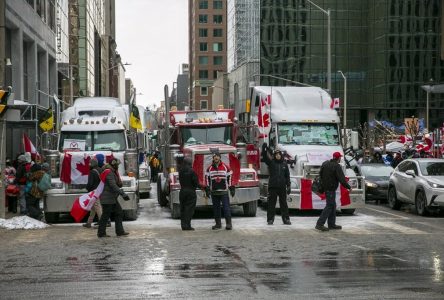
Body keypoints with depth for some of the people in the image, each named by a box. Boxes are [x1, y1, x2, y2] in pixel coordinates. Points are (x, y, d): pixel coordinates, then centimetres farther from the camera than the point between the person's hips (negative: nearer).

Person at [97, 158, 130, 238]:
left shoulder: (113, 172, 16)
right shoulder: (109, 172, -17)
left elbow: (118, 184, 17)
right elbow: (113, 186, -25)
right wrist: (123, 194, -26)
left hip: (112, 198, 11)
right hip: (107, 198, -11)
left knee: (119, 213, 10)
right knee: (105, 215, -4)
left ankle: (120, 231, 13)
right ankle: (101, 233, 3)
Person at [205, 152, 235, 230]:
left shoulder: (226, 167, 1)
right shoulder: (209, 168, 6)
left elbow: (230, 178, 3)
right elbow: (207, 179, 8)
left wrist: (232, 189, 0)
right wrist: (207, 190, 2)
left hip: (224, 191, -2)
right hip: (214, 192, 2)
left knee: (226, 207, -8)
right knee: (216, 208, 7)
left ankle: (228, 223, -5)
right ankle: (218, 224, 15)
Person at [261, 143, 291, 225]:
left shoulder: (284, 164, 9)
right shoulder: (271, 162, 3)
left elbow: (287, 176, 10)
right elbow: (264, 157, -11)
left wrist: (288, 186, 5)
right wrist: (264, 148, -24)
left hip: (282, 187, 2)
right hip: (273, 187, -2)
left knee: (284, 204, 7)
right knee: (271, 204, 1)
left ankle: (286, 219, 12)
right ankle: (270, 219, 7)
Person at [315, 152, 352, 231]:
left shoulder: (325, 163, 6)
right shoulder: (337, 166, -18)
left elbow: (320, 174, 18)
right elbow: (342, 179, -21)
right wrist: (348, 187, -11)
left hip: (325, 186, 9)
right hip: (331, 189, -9)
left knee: (333, 205, 16)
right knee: (329, 206, -6)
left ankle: (331, 224, 19)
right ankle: (319, 224, -12)